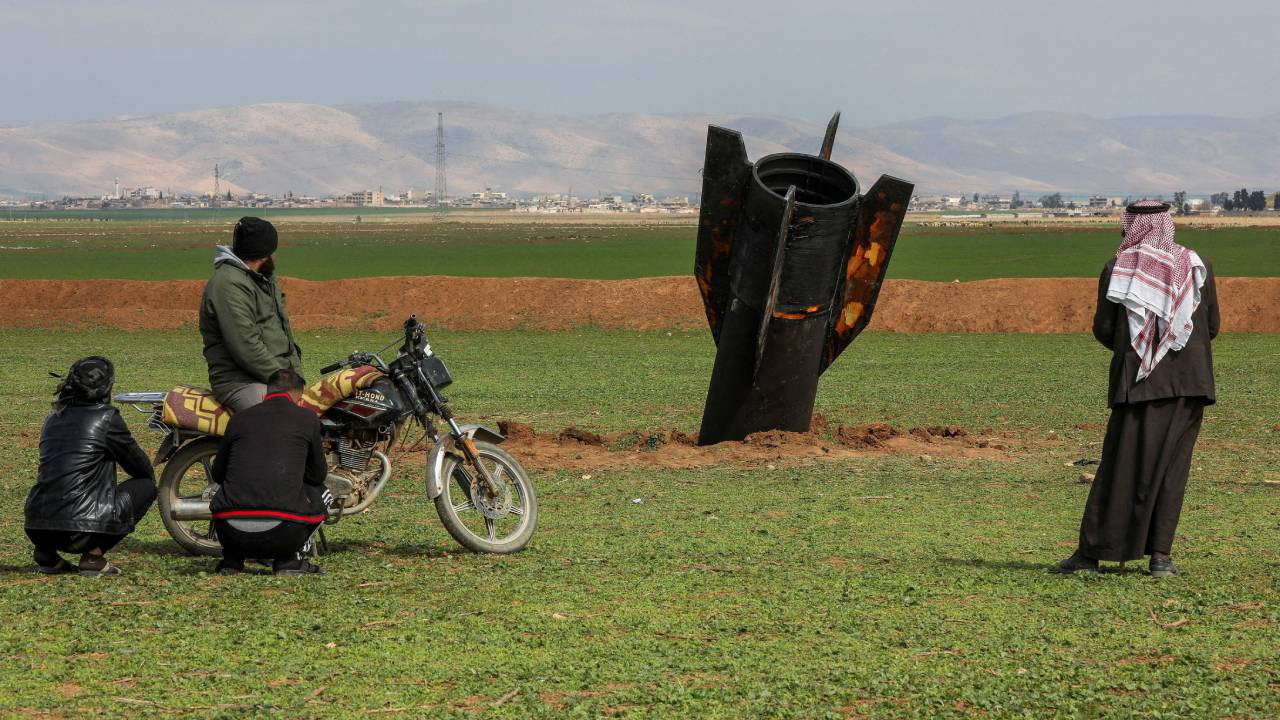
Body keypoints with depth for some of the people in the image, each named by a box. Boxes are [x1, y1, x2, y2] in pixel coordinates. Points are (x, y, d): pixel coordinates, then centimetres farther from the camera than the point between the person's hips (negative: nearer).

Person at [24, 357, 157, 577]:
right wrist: (150, 477, 34)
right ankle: (93, 556, 0)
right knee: (146, 486, 10)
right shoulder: (106, 417, -3)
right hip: (81, 529, -7)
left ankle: (46, 552, 15)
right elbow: (139, 465, 9)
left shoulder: (54, 418, 17)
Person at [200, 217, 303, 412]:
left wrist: (296, 374, 11)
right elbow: (246, 348, -20)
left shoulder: (265, 279, 21)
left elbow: (284, 330, 25)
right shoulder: (229, 285, -13)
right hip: (241, 382, -10)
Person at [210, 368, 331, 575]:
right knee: (322, 493, 26)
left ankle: (231, 559, 19)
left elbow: (217, 474, 28)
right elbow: (318, 475, 20)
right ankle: (289, 559, 10)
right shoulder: (307, 418, 9)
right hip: (282, 533, -3)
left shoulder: (239, 419, 15)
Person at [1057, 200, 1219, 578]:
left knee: (1121, 464, 4)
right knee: (1171, 466, 7)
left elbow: (1103, 330, 0)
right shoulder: (1198, 266, 4)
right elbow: (1211, 327, 7)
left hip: (1136, 380, -1)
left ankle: (1091, 552, 5)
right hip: (1188, 380, 1)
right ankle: (1160, 554, 3)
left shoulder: (1116, 270, -1)